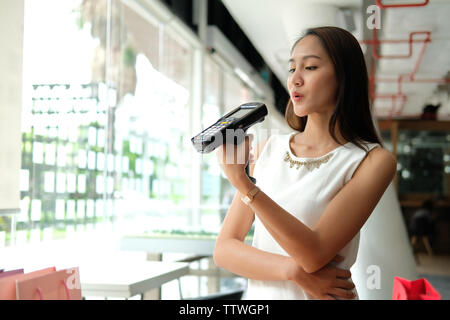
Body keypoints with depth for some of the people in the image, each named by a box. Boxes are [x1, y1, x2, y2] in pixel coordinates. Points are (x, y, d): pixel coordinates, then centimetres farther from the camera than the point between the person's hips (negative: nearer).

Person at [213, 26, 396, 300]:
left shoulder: (373, 161, -10)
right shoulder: (269, 149, 0)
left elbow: (314, 254, -20)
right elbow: (224, 249, -1)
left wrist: (241, 181, -27)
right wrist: (295, 270, -17)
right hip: (260, 293, 3)